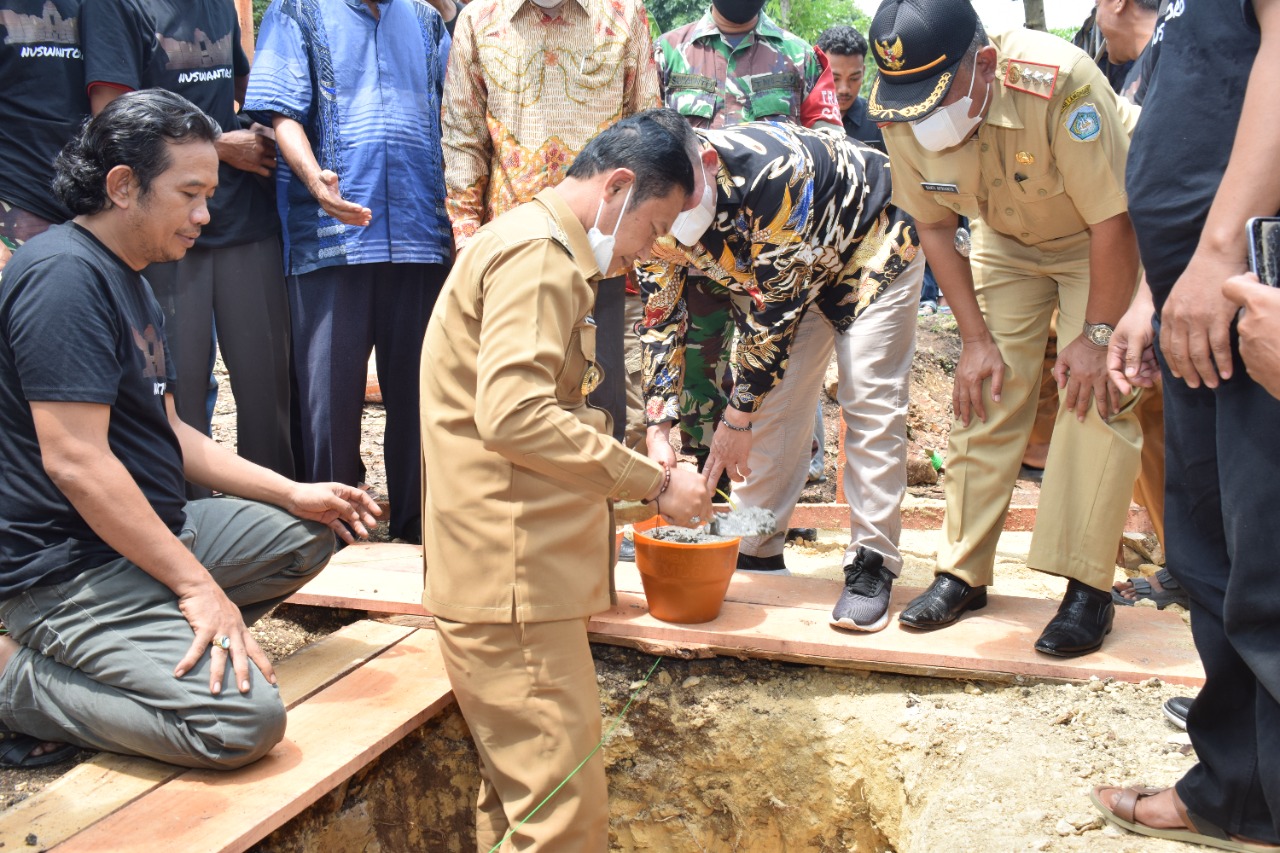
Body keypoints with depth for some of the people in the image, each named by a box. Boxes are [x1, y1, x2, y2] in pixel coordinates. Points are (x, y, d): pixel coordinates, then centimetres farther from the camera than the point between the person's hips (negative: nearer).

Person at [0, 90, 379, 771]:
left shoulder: (128, 279, 16)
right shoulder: (64, 275, -18)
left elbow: (164, 432, 18)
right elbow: (74, 461, -25)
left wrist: (293, 494, 8)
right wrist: (199, 585, -23)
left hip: (151, 528, 10)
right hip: (71, 567, -10)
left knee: (305, 536, 17)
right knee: (245, 719, -23)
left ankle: (151, 643, 5)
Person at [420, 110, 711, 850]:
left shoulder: (541, 247, 21)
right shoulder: (540, 253, -12)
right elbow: (513, 414, -24)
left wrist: (623, 476, 16)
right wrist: (653, 482, -16)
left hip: (519, 572, 11)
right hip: (512, 579, -11)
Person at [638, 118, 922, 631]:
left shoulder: (769, 172, -41)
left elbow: (776, 307, -34)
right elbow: (662, 320, -13)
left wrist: (737, 417, -26)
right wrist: (658, 430, -21)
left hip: (872, 248, -6)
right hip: (774, 269, 6)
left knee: (870, 405, -11)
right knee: (771, 405, 1)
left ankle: (872, 563, -5)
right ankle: (757, 550, 12)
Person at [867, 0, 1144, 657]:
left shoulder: (1059, 83, -38)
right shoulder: (900, 113, -22)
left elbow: (1115, 219, -28)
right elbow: (935, 227, -7)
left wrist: (1097, 335, -22)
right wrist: (977, 340, -9)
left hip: (1105, 239, -4)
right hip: (1007, 240, 4)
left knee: (1097, 395, -15)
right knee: (984, 393, -3)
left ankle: (1088, 588, -9)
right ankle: (962, 572, 5)